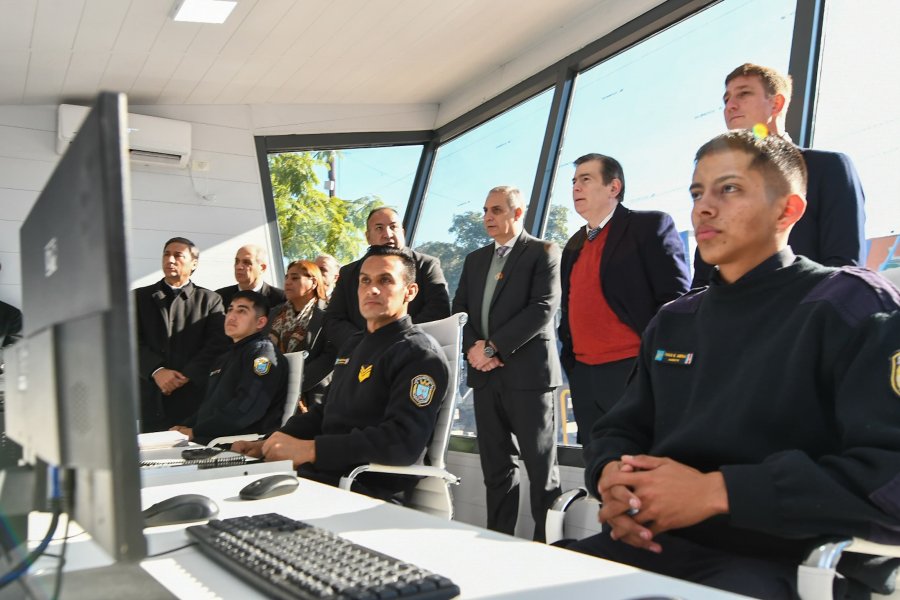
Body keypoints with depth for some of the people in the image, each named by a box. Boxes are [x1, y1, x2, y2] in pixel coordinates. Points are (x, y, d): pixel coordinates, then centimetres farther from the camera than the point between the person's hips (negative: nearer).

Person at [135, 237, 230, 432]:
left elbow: (218, 343, -1)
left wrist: (186, 375, -12)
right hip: (152, 400, 1)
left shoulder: (210, 299, 10)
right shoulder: (140, 297, 14)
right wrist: (156, 371, -13)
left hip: (194, 400, -1)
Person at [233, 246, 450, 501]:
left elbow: (403, 441, -23)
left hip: (367, 491, -8)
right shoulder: (354, 345, 20)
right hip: (317, 474, 9)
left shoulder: (421, 356, -11)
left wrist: (309, 449, -26)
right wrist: (268, 443, 11)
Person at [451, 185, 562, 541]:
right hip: (485, 374, 6)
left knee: (541, 466, 0)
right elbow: (459, 309, 15)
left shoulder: (543, 252, 0)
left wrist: (495, 348, -15)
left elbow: (543, 307, -12)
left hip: (527, 370, -6)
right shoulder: (475, 259, 19)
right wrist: (472, 347, -5)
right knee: (496, 466, 11)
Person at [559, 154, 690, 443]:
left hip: (634, 372, -7)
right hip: (583, 377, 7)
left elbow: (676, 299, -9)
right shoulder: (573, 246, 19)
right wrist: (570, 360, 12)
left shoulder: (650, 225, -2)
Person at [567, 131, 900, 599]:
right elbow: (620, 429, 19)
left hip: (774, 561, -5)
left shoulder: (851, 306, -3)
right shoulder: (674, 321, 16)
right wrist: (611, 475, -6)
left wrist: (718, 492, -20)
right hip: (650, 547, 5)